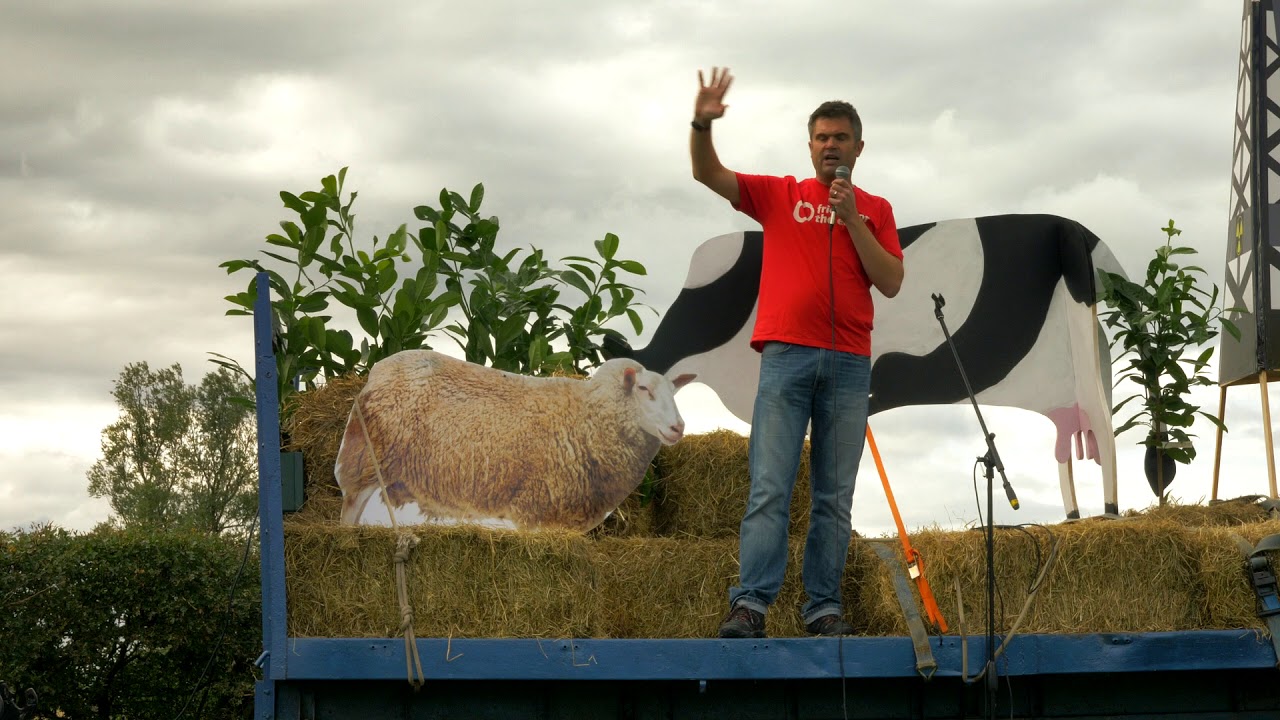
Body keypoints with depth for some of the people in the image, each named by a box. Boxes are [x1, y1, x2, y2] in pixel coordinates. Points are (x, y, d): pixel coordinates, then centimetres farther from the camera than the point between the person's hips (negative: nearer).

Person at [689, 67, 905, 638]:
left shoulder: (875, 210, 14)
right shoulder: (781, 195, 12)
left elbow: (890, 283, 3)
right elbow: (708, 174, 3)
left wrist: (852, 221, -4)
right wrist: (702, 124, -15)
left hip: (849, 364, 2)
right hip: (786, 355, -2)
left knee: (835, 496, 2)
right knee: (770, 488, -9)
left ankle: (824, 606, 5)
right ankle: (751, 603, -13)